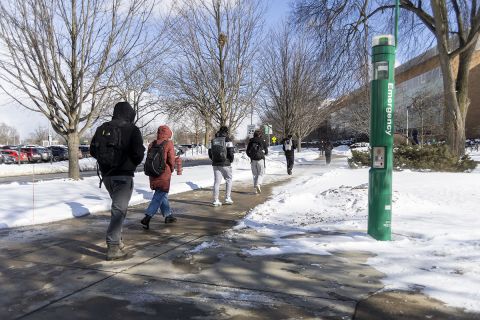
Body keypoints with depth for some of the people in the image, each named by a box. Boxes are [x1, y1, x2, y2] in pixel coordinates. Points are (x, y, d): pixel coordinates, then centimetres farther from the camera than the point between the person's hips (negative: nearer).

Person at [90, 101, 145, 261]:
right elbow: (138, 153, -15)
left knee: (118, 206, 22)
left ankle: (117, 239, 26)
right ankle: (113, 247, -7)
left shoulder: (103, 128, 7)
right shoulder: (132, 130, -8)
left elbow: (92, 150, 11)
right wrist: (133, 164, 5)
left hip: (106, 175, 6)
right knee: (119, 209, -4)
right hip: (123, 175, -6)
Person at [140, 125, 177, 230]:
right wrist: (171, 169, 10)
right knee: (159, 196, -3)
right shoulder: (168, 144, -8)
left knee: (163, 194, 19)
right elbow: (171, 160, -9)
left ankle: (168, 215, 30)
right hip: (164, 174, -6)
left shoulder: (152, 144, 6)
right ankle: (147, 217, -14)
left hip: (153, 174, 6)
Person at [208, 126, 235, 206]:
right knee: (229, 180, 14)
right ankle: (228, 198, 11)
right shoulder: (227, 140, -7)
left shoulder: (213, 140, 9)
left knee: (217, 182, 7)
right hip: (225, 164, -4)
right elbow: (231, 152, -13)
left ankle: (216, 200, 6)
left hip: (215, 164, 4)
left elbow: (210, 153, 9)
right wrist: (231, 160, 4)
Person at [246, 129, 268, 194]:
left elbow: (247, 152, 6)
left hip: (253, 160, 3)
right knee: (261, 173, 6)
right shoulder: (263, 141, -1)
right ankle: (258, 184, -20)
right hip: (260, 159, -3)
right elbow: (266, 151, 2)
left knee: (255, 174, 12)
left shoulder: (251, 141, 5)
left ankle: (255, 188, 9)